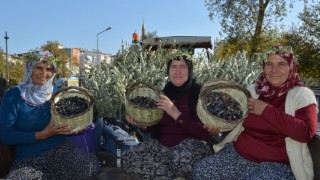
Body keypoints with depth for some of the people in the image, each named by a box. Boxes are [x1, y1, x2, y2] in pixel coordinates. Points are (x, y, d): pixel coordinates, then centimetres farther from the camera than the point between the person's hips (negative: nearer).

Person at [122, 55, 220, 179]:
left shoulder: (199, 94, -10)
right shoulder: (164, 94, 5)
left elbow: (205, 133, -19)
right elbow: (155, 128, 12)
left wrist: (176, 114, -27)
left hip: (192, 145, -5)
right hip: (162, 146, 6)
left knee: (181, 157, -40)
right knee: (128, 157, -14)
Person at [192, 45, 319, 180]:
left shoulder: (302, 94, -4)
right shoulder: (253, 90, 9)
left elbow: (307, 132, -19)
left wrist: (267, 110, -19)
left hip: (275, 164, -4)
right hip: (237, 154, 5)